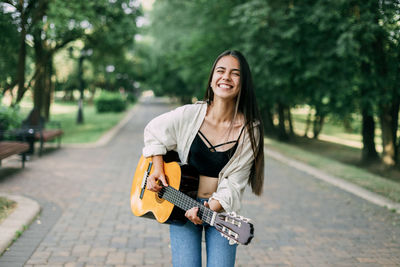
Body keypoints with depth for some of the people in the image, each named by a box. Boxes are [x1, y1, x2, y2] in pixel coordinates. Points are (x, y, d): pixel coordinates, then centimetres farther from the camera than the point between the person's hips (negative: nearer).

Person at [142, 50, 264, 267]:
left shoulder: (250, 131, -9)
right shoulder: (189, 115, -8)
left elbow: (234, 184, -9)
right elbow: (154, 131, 10)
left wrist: (210, 208, -23)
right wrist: (158, 168, 0)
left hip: (221, 210, 0)